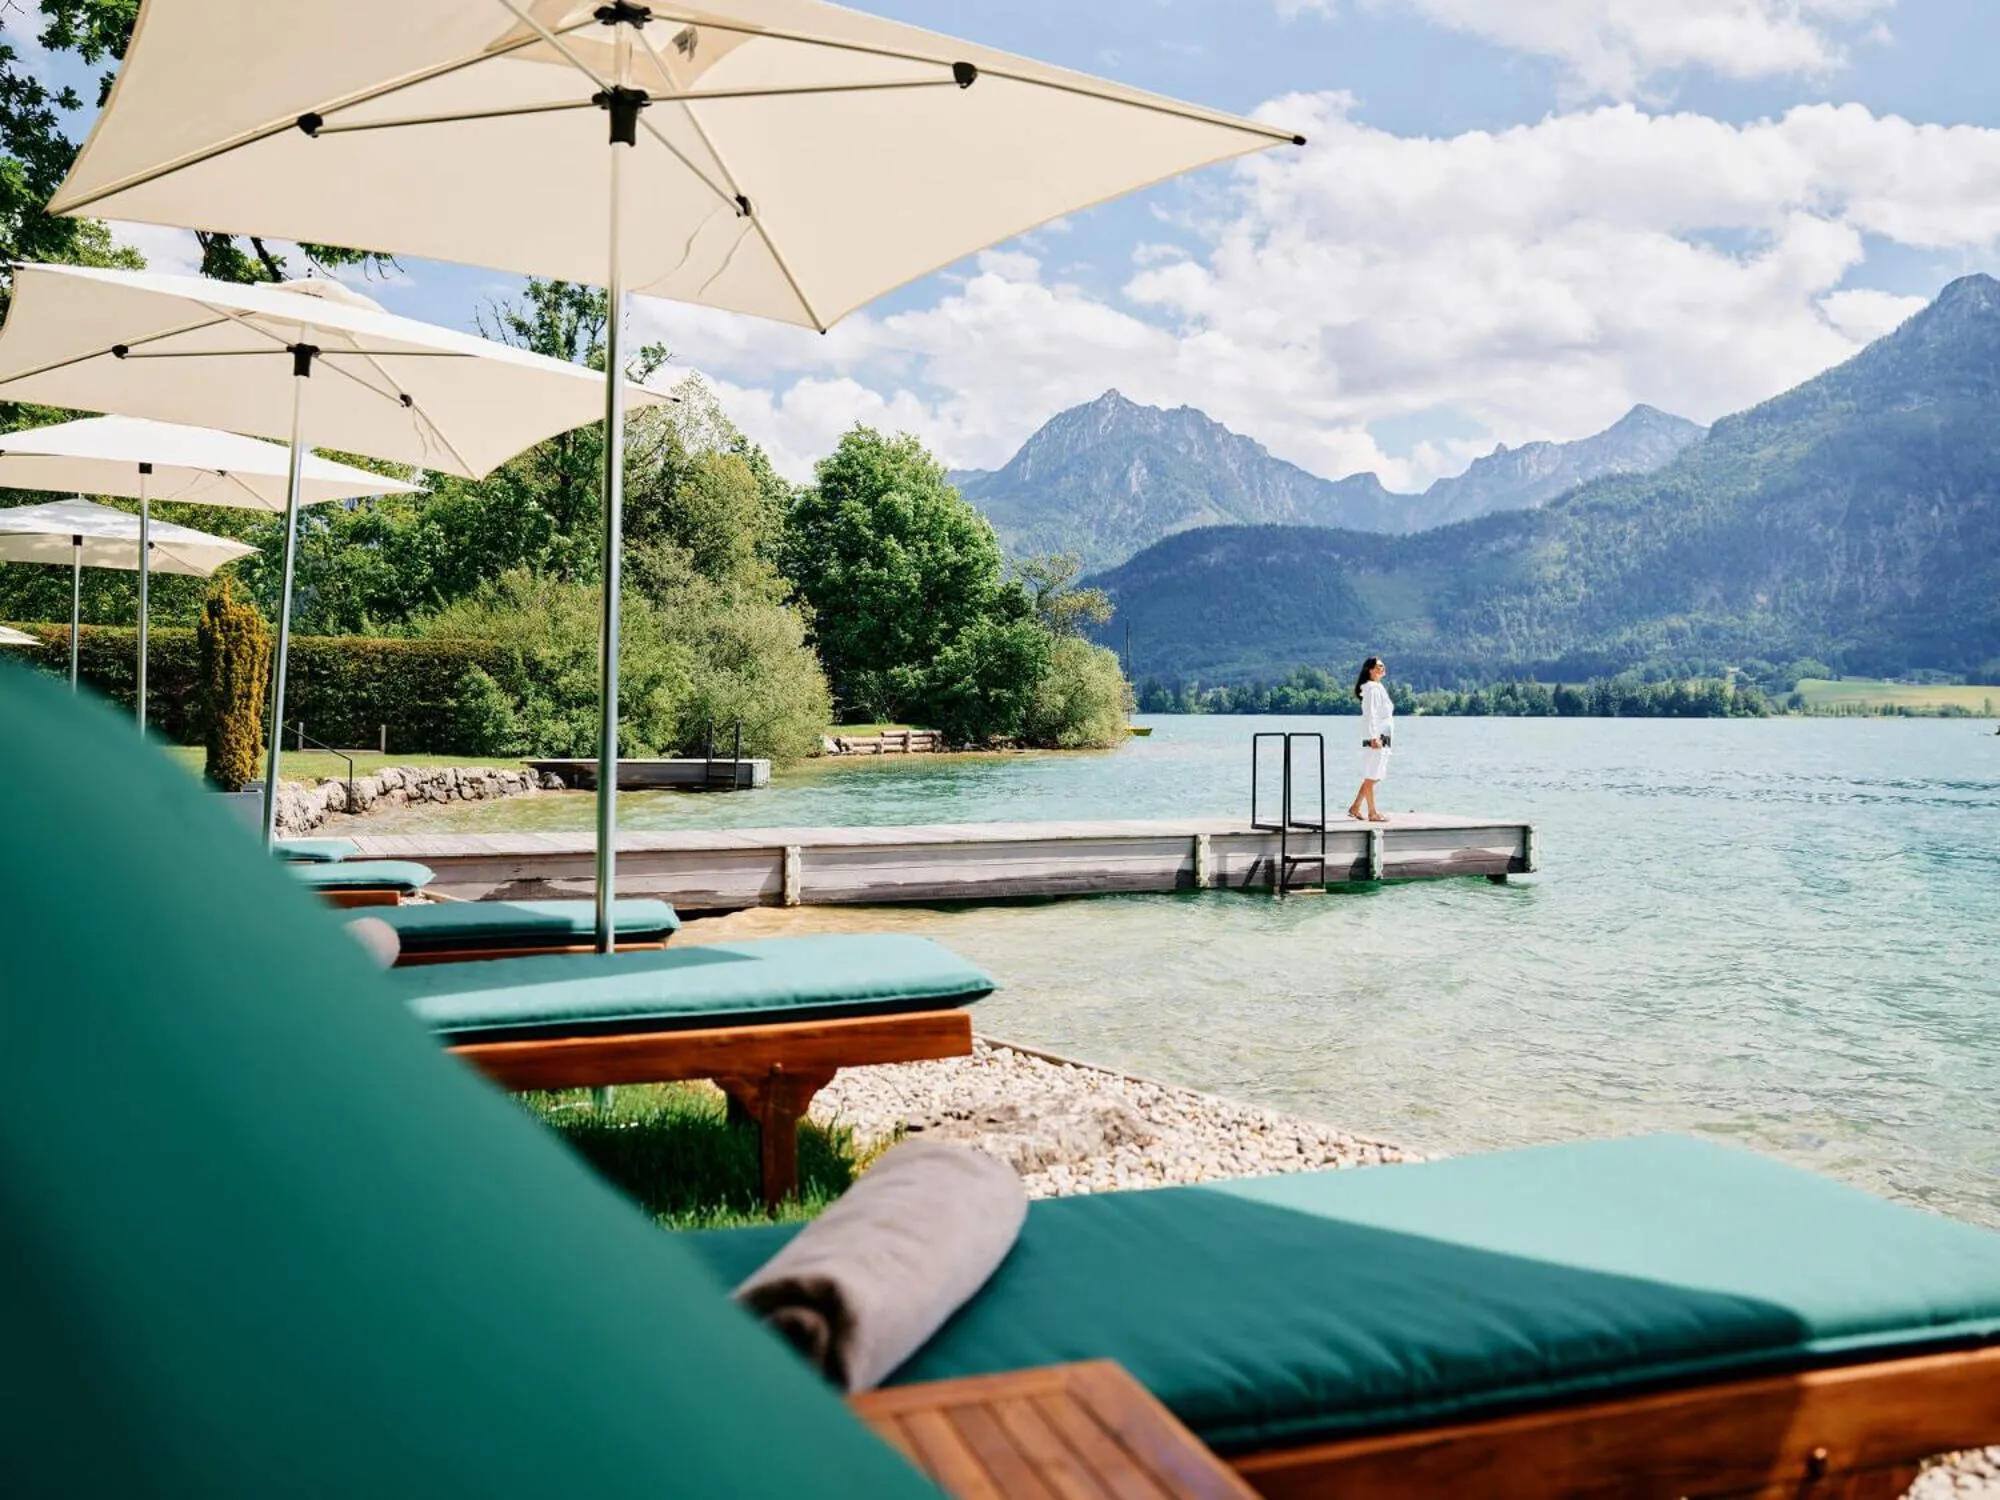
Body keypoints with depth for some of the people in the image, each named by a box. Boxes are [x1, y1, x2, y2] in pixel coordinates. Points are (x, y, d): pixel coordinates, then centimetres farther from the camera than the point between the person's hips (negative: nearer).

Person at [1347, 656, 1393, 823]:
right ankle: (1372, 813, 0)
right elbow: (1370, 714, -18)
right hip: (1375, 738, -10)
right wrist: (1374, 738, -24)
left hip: (1382, 738, 10)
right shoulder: (1372, 688, -11)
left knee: (1375, 776, 13)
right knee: (1371, 777, -4)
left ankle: (1355, 808, 17)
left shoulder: (1379, 688, 20)